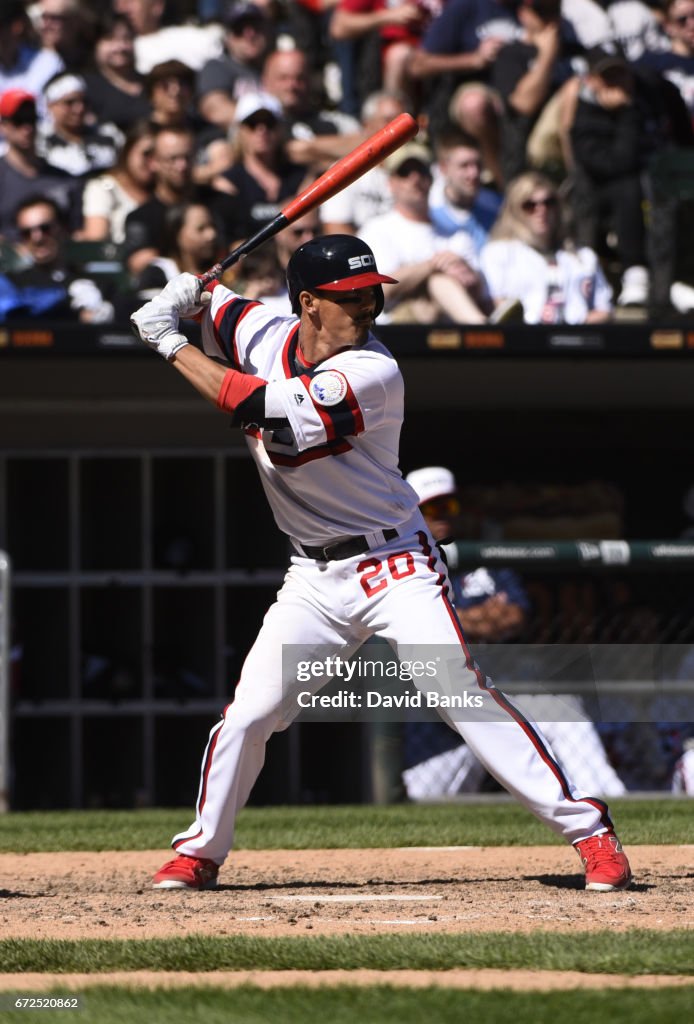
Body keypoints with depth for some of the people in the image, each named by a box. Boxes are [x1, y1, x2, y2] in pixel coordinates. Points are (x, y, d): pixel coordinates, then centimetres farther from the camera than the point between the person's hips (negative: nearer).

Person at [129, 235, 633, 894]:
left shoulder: (371, 375, -21)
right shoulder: (272, 339, 0)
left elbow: (264, 409, -28)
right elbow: (215, 305, 21)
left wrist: (172, 345, -20)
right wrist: (187, 297, -5)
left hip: (396, 566, -5)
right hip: (315, 581, 5)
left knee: (461, 689, -18)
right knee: (248, 716, -1)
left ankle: (585, 827, -14)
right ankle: (200, 852, 19)